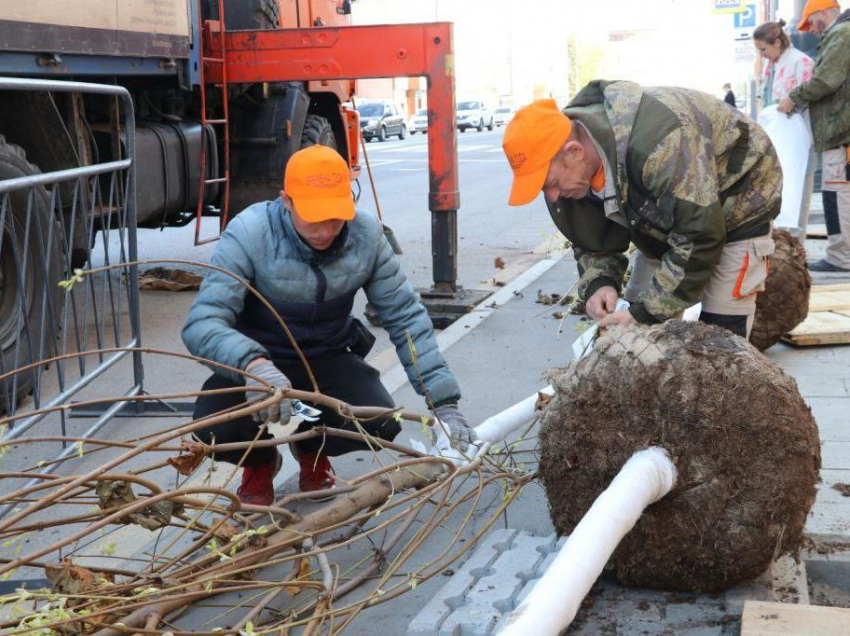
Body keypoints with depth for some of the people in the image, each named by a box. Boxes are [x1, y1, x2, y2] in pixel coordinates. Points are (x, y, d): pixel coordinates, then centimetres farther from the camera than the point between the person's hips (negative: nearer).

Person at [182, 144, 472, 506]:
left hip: (327, 359, 2)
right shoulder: (249, 233, -26)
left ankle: (313, 449, 12)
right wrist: (253, 364, -53)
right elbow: (202, 323, -32)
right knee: (216, 428, -31)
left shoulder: (367, 234, -16)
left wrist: (444, 402, -16)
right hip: (258, 358, -2)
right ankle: (260, 462, 9)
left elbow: (406, 317, -9)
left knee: (380, 424, -26)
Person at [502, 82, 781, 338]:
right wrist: (599, 283, -22)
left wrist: (647, 312, -33)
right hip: (665, 220, 7)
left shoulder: (656, 141, -43)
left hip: (737, 203, -7)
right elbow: (593, 239, -1)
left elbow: (699, 236, -38)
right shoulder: (571, 168, -17)